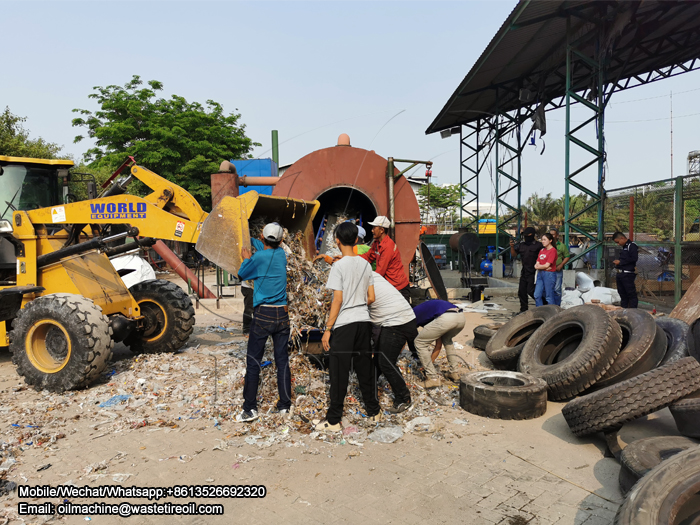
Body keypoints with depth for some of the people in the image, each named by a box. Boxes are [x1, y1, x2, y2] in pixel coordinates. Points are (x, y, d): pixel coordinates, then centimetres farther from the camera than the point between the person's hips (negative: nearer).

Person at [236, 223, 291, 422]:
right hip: (282, 314, 5)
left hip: (263, 314, -5)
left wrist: (246, 259, 23)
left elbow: (242, 275, 7)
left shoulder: (258, 258, -9)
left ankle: (250, 409, 5)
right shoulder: (281, 254, 7)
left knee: (253, 362, 2)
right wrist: (249, 238, 43)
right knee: (282, 360, 9)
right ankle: (285, 405, 16)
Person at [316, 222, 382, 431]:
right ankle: (374, 412, 28)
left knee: (339, 373, 2)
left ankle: (334, 420, 11)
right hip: (364, 322, 6)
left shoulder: (339, 266, -12)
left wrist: (327, 329, -11)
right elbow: (371, 298, 7)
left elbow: (338, 299, -15)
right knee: (364, 369, 17)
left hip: (344, 325, -6)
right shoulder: (365, 264, 6)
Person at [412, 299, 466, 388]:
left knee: (420, 343, 14)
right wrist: (429, 363, 46)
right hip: (461, 317, 7)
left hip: (446, 318, -7)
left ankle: (433, 378, 14)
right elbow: (438, 345, 41)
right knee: (446, 339, 38)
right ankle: (455, 372, 32)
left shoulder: (414, 313, 25)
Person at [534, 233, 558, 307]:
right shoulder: (542, 250, 14)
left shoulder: (553, 250, -9)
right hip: (540, 274, 7)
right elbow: (537, 264, 8)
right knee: (537, 295, 5)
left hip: (549, 274, -7)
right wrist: (543, 267, -11)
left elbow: (547, 265, -14)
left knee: (549, 297, -1)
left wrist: (538, 266, 2)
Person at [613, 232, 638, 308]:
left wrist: (620, 262, -14)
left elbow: (634, 258, -19)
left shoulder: (632, 246, -8)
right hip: (620, 273, 9)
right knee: (622, 294, 13)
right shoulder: (624, 247, 19)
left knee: (631, 294, -6)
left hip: (628, 274, -9)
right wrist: (617, 262, 10)